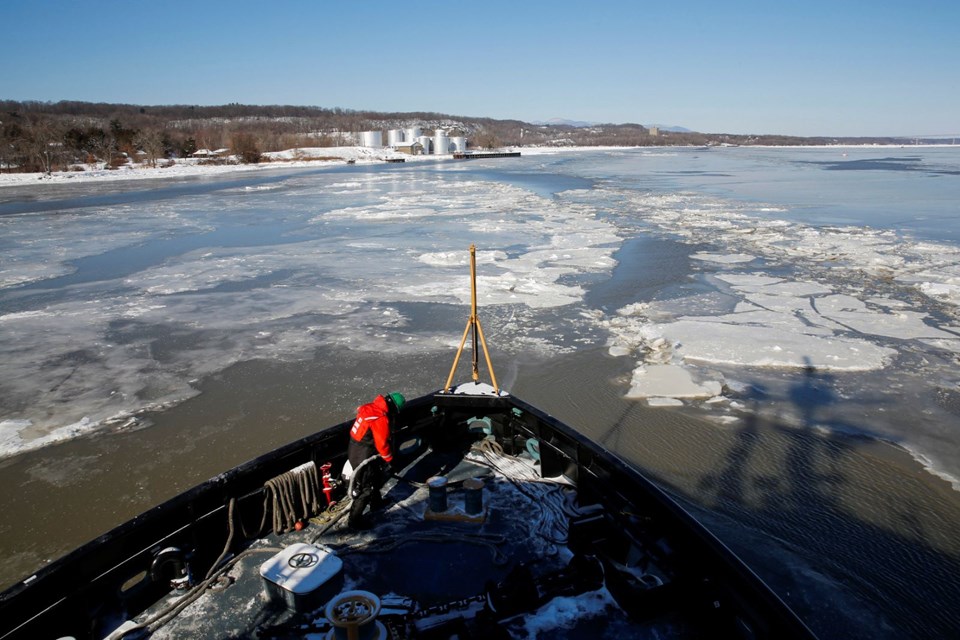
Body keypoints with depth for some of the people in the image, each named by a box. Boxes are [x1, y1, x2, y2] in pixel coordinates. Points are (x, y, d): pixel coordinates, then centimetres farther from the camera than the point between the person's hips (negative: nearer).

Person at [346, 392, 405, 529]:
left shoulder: (370, 408, 1)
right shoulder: (382, 419, -26)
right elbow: (382, 444, -20)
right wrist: (390, 459, -2)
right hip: (363, 458, -10)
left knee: (376, 476, 29)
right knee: (366, 488, 4)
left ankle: (376, 502, 50)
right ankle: (354, 519, 14)